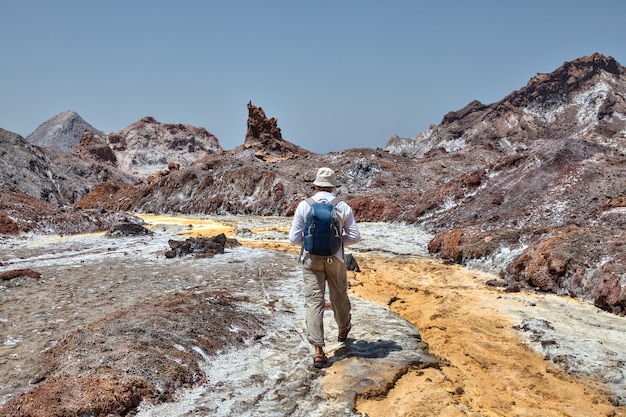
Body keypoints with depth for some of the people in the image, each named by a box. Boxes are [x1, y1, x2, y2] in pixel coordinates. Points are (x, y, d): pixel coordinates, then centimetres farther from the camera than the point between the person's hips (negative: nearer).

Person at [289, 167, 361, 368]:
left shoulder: (304, 206, -7)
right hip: (335, 259, 1)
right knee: (339, 296, 22)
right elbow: (354, 237, -3)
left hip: (311, 259, -1)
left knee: (314, 302, 0)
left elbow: (294, 237, -7)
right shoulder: (343, 207, -5)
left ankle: (318, 351, -6)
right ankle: (343, 329, 48)